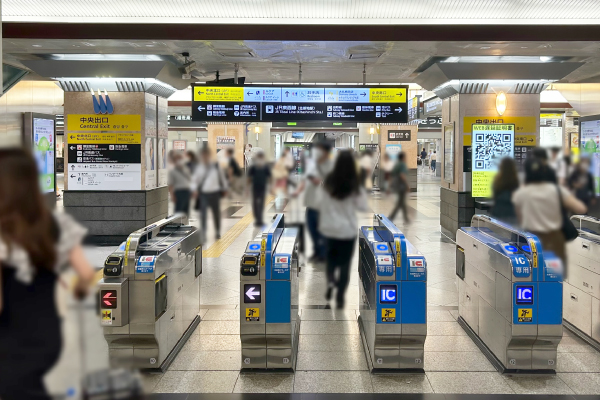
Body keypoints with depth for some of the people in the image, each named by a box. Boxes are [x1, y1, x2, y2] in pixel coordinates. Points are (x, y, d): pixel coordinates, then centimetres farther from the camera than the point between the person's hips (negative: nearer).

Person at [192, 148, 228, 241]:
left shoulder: (216, 166, 1)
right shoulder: (199, 167, 1)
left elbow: (222, 177, 11)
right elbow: (194, 179, 5)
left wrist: (224, 189, 15)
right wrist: (195, 189, -8)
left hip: (214, 193, 1)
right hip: (203, 194, -1)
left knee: (216, 213, 12)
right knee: (203, 214, -9)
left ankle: (218, 232, 31)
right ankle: (203, 234, -5)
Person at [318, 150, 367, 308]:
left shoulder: (328, 182, -6)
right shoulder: (354, 185, -15)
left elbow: (323, 205, 3)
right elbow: (362, 206, -7)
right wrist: (361, 191, 1)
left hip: (329, 227, 3)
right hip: (348, 229, -3)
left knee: (331, 256, 25)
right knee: (344, 263, 10)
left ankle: (330, 280, 2)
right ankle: (340, 297, 11)